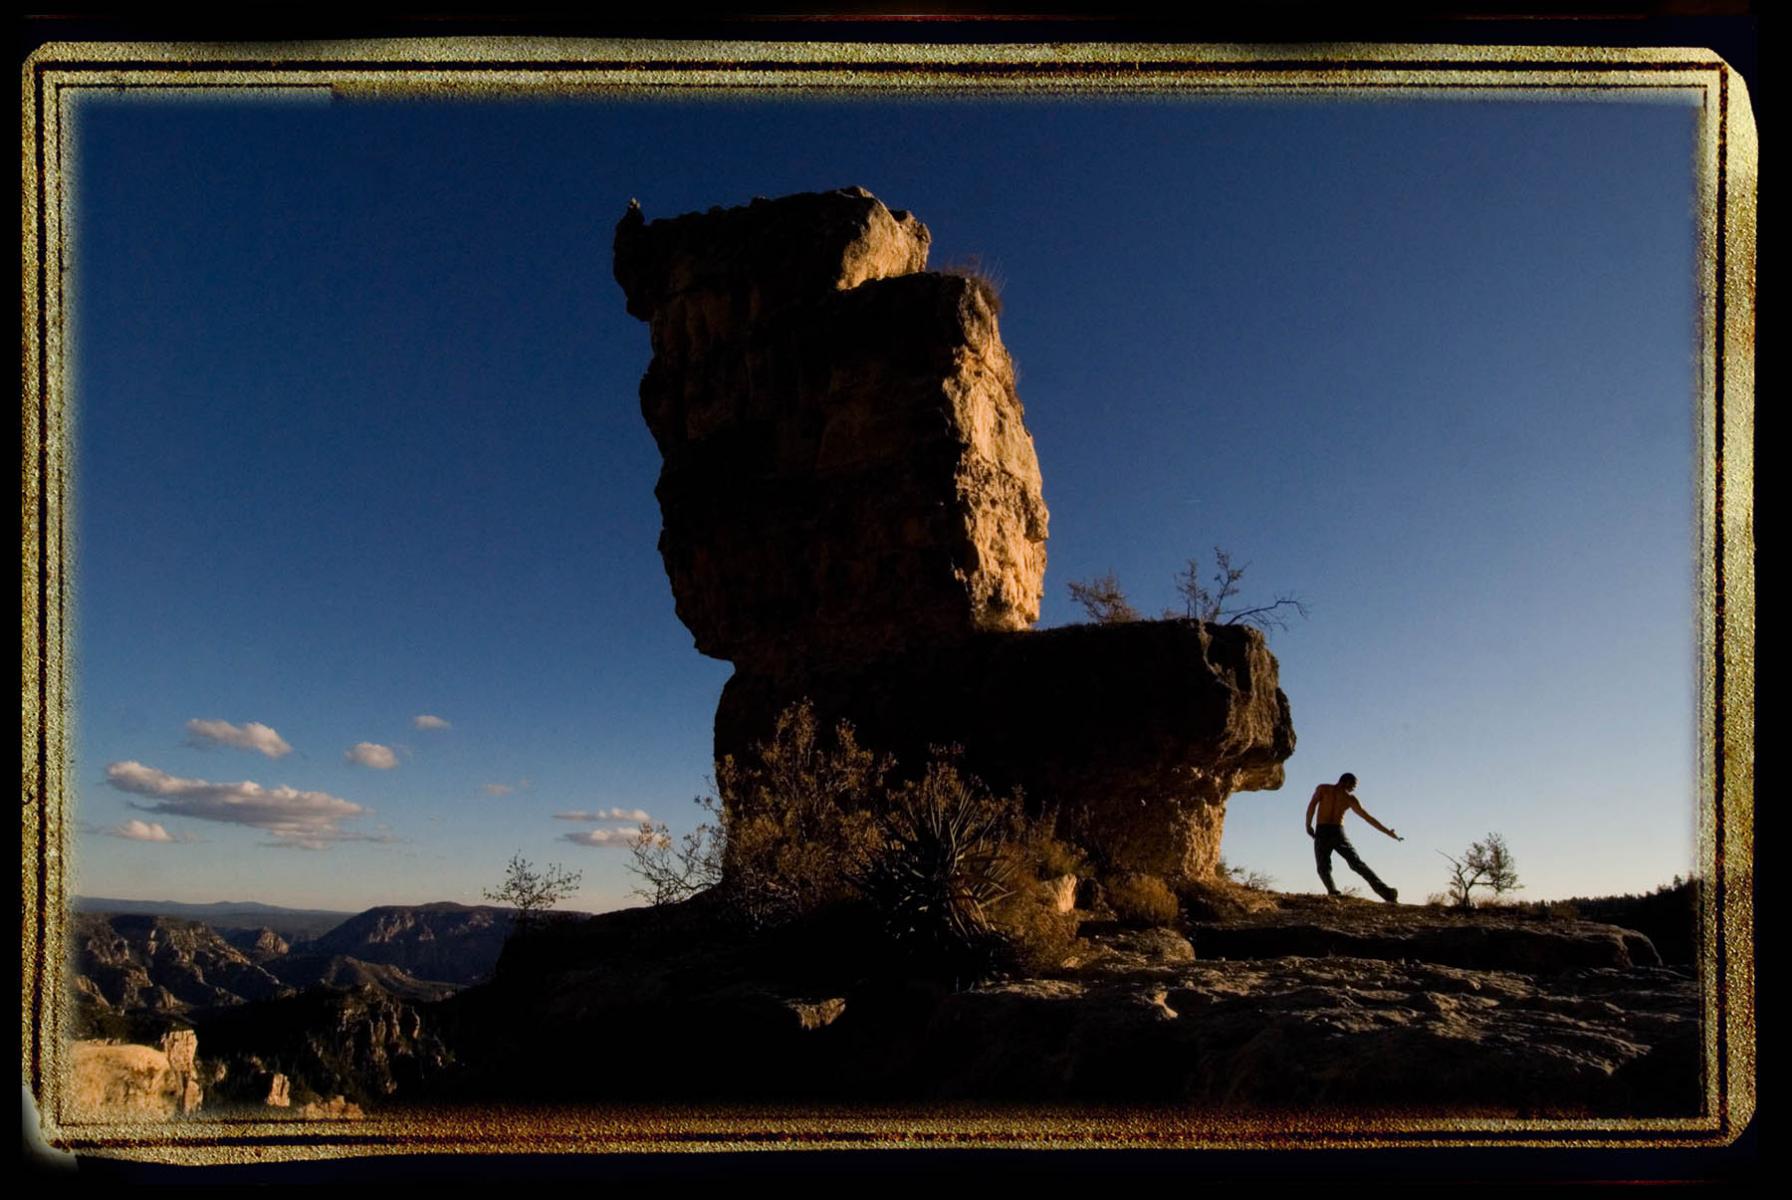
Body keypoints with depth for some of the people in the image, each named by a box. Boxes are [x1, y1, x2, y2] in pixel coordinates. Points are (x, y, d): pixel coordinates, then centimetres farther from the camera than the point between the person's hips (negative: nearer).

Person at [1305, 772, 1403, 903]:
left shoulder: (1322, 788, 8)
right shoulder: (1350, 799, 12)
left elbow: (1312, 805, -8)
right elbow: (1369, 818, 14)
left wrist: (1308, 825, -1)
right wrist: (1389, 833, 21)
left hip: (1322, 832, -2)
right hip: (1339, 833, 2)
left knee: (1323, 867, 4)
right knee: (1357, 864, 8)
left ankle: (1332, 892, -24)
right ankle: (1386, 892, -1)